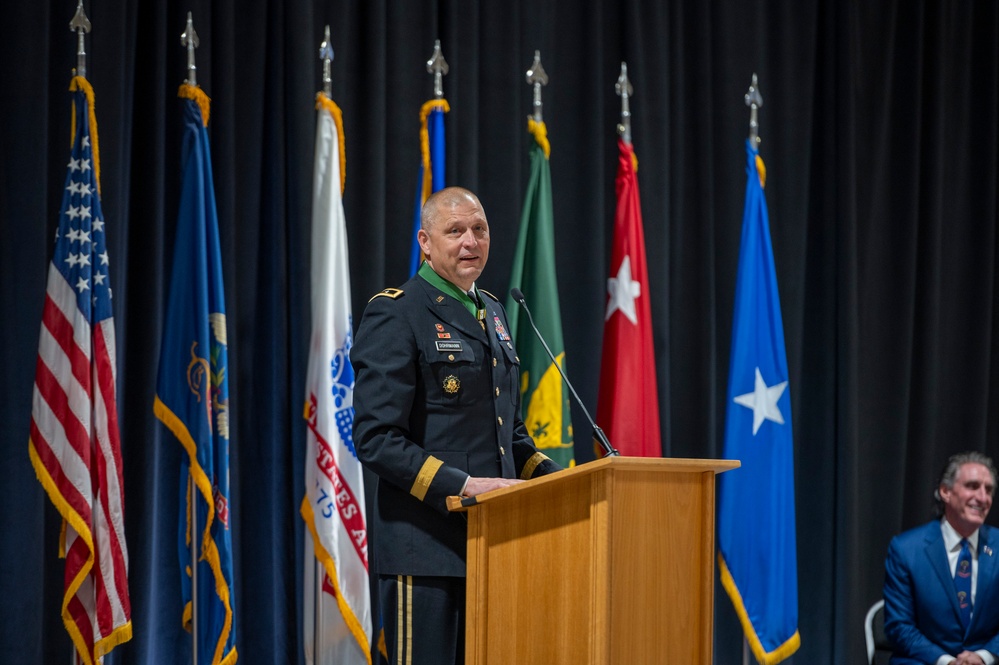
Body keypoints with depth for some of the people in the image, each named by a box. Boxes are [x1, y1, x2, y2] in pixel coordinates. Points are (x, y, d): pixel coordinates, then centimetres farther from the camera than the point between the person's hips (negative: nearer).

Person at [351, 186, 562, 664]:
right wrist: (463, 486, -21)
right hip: (427, 546, -7)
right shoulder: (395, 315, -8)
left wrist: (553, 480, 7)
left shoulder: (491, 312, 16)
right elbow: (377, 440, -15)